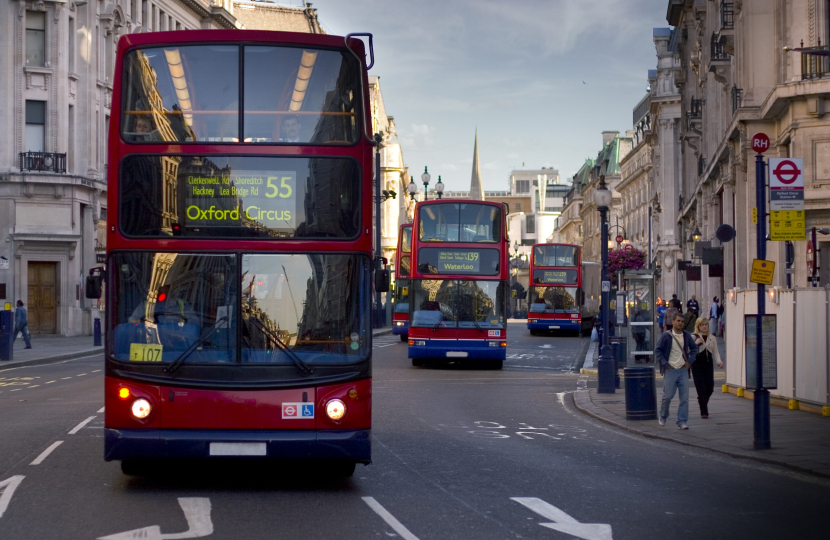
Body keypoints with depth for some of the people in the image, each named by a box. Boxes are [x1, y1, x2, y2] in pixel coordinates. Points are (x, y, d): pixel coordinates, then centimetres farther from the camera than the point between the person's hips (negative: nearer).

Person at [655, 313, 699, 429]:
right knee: (668, 396, -3)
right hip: (670, 370, -4)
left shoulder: (686, 336, 7)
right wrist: (664, 364, -10)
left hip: (683, 370, 4)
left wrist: (689, 361, 6)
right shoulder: (666, 336, -5)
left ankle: (682, 421, 5)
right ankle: (663, 416, 22)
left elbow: (694, 348, 19)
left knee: (684, 397, -1)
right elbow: (657, 351, -3)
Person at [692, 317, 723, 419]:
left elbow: (715, 352, 10)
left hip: (709, 364, 3)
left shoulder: (712, 338, 10)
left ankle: (701, 401, 32)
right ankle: (704, 412, 0)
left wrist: (719, 361, -7)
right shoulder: (694, 337, -2)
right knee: (701, 388, -6)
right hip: (697, 365, -3)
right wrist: (696, 343, -24)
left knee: (710, 388, 0)